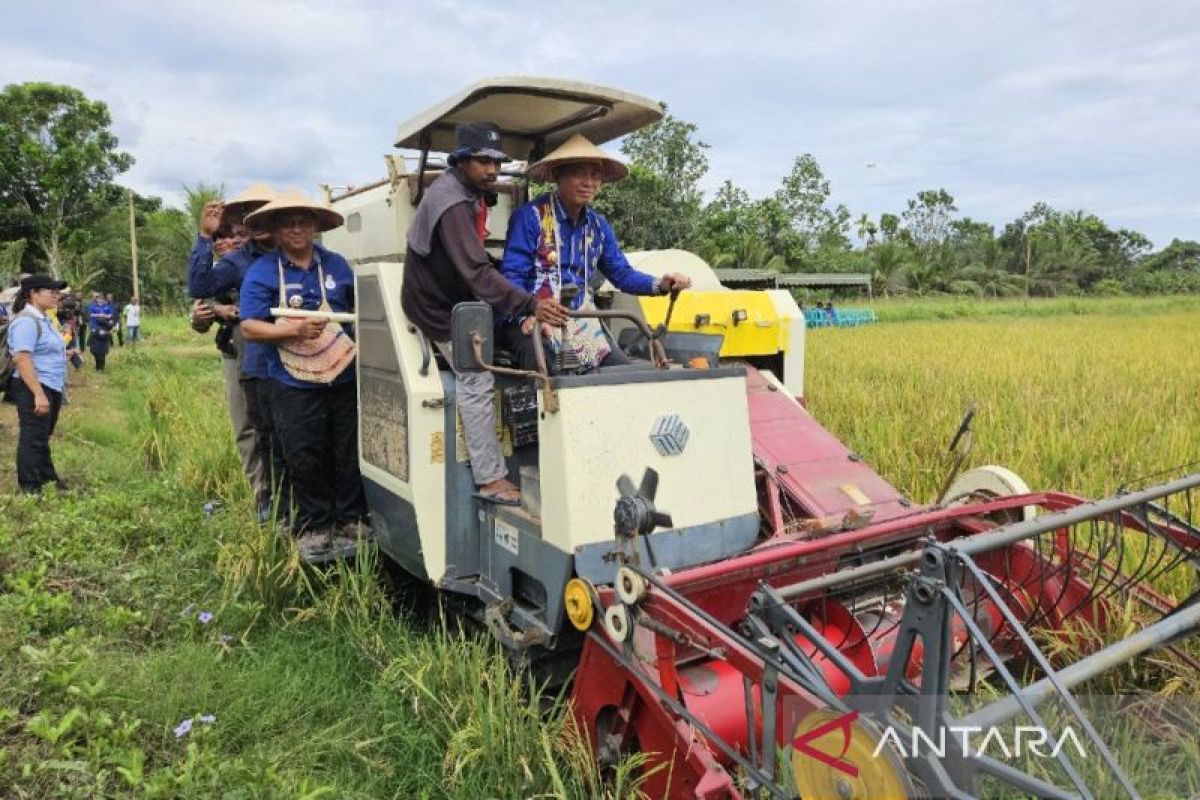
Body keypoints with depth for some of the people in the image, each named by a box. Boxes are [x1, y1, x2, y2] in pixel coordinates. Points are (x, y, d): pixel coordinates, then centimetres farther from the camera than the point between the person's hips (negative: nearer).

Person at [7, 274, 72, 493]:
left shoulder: (42, 318, 11)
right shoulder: (26, 321, -19)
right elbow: (22, 360, -25)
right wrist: (38, 394, -27)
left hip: (51, 387, 10)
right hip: (34, 389, -10)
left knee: (44, 436, 20)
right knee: (33, 438, 0)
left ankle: (47, 477, 33)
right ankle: (30, 486, 10)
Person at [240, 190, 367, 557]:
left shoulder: (336, 265, 7)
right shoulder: (261, 272, -2)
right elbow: (249, 328, -10)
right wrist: (295, 330, -23)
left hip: (344, 380, 3)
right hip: (294, 387, -2)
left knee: (350, 457, 9)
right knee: (304, 461, 5)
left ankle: (351, 521, 24)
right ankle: (315, 526, 20)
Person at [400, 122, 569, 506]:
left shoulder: (466, 189, 3)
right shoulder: (453, 205, -29)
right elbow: (476, 273, -42)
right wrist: (530, 305, -51)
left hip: (455, 295, 10)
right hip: (441, 308, -10)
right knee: (477, 383, -12)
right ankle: (491, 479, -8)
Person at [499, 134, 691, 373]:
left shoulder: (598, 225, 14)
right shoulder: (530, 216, -7)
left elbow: (622, 274, 16)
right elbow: (511, 276, -12)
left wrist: (660, 284, -4)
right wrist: (526, 315, -31)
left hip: (583, 324, 6)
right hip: (533, 322, -6)